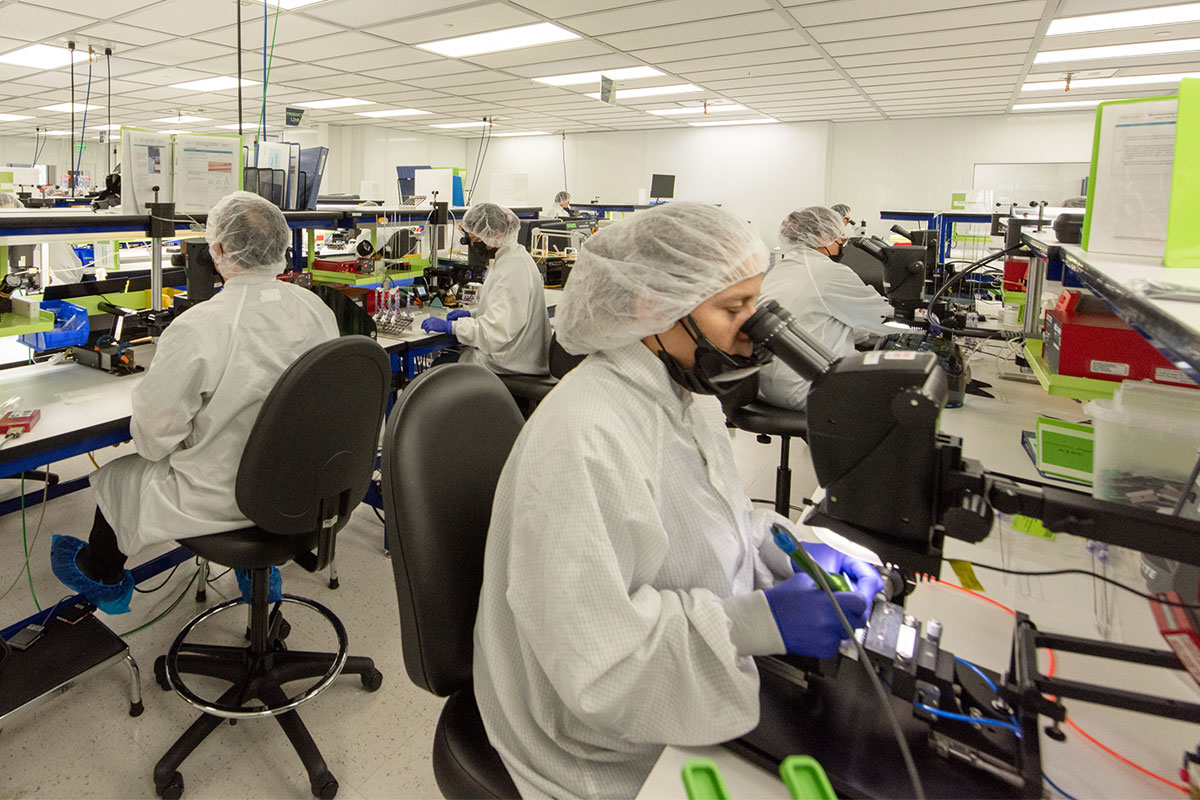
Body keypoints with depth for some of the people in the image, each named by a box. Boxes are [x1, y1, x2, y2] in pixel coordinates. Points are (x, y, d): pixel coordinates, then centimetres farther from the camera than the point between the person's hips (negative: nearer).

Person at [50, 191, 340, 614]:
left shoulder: (198, 328, -27)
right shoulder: (315, 307, -9)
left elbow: (154, 431, -17)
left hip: (221, 496, -5)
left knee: (114, 475, 23)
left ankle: (102, 577, 51)